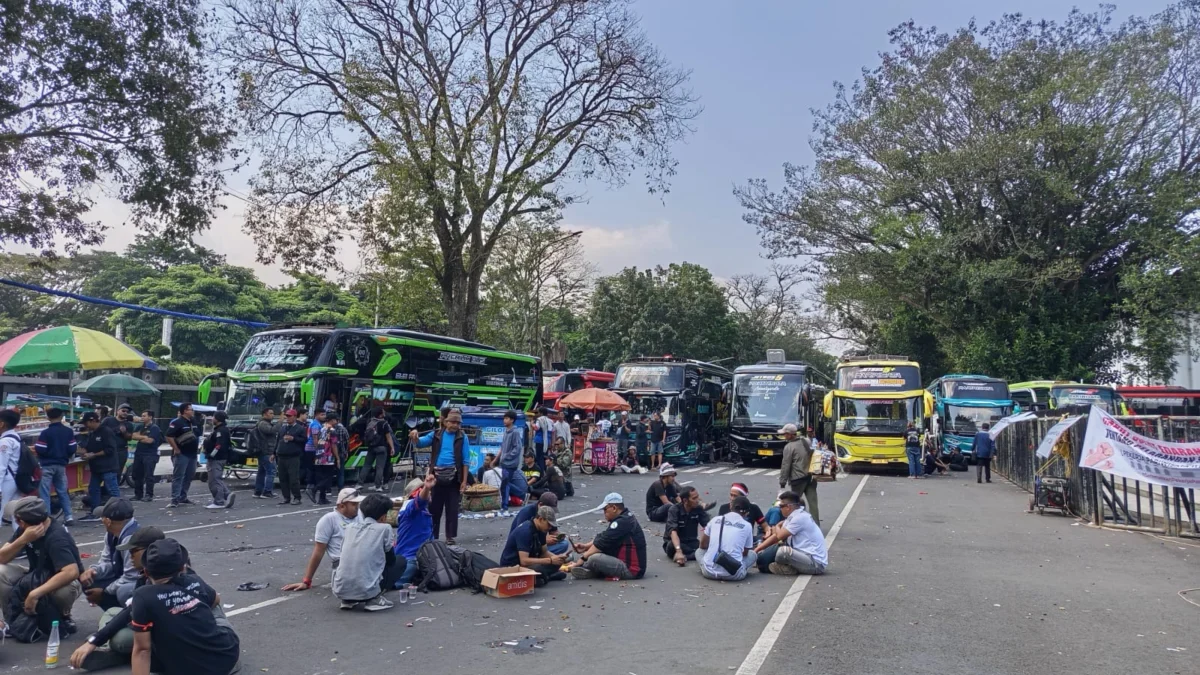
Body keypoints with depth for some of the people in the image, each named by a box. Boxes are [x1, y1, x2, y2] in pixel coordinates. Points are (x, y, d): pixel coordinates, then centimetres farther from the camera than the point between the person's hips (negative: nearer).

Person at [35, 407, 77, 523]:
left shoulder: (45, 432, -12)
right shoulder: (68, 431, 2)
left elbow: (40, 450, -14)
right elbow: (72, 449, 1)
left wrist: (35, 446, 8)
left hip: (47, 465, -5)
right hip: (61, 465, 5)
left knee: (44, 492, 0)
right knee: (63, 491, 13)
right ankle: (68, 516, 8)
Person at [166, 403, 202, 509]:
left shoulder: (195, 422, 11)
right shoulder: (177, 422, -11)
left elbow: (200, 433, 24)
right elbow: (169, 436, -18)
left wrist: (198, 447, 14)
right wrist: (176, 449, -18)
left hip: (193, 454, 8)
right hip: (181, 454, -8)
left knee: (189, 476, 13)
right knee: (178, 476, -9)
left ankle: (182, 497, 23)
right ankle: (175, 500, -11)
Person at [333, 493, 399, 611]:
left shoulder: (349, 527, 13)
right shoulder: (384, 528, 0)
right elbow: (390, 561, 11)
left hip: (340, 590, 5)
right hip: (366, 591, -5)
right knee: (401, 561, 19)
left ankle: (348, 600, 17)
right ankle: (374, 599, 3)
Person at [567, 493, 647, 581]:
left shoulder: (622, 522, -19)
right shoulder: (625, 518, 12)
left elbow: (602, 543, -18)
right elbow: (602, 538, 15)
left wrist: (582, 559, -12)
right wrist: (586, 546, 3)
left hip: (631, 570, -11)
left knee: (594, 558, -26)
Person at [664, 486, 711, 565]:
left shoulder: (699, 509, -7)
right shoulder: (674, 510, -19)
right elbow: (673, 531, -32)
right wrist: (679, 551, -47)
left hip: (691, 542, 3)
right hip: (675, 542, -3)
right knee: (671, 546, -39)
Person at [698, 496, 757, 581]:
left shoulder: (715, 520, 8)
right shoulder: (747, 526, 3)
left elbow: (702, 545, 20)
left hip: (710, 572, 1)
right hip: (733, 574, -1)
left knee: (699, 551, 32)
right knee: (753, 554, 26)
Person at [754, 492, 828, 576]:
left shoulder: (800, 518, -17)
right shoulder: (792, 517, 11)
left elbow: (780, 536, -17)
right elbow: (776, 536, 13)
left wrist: (776, 528, 7)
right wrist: (756, 550, 8)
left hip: (816, 564, -10)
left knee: (783, 551, -32)